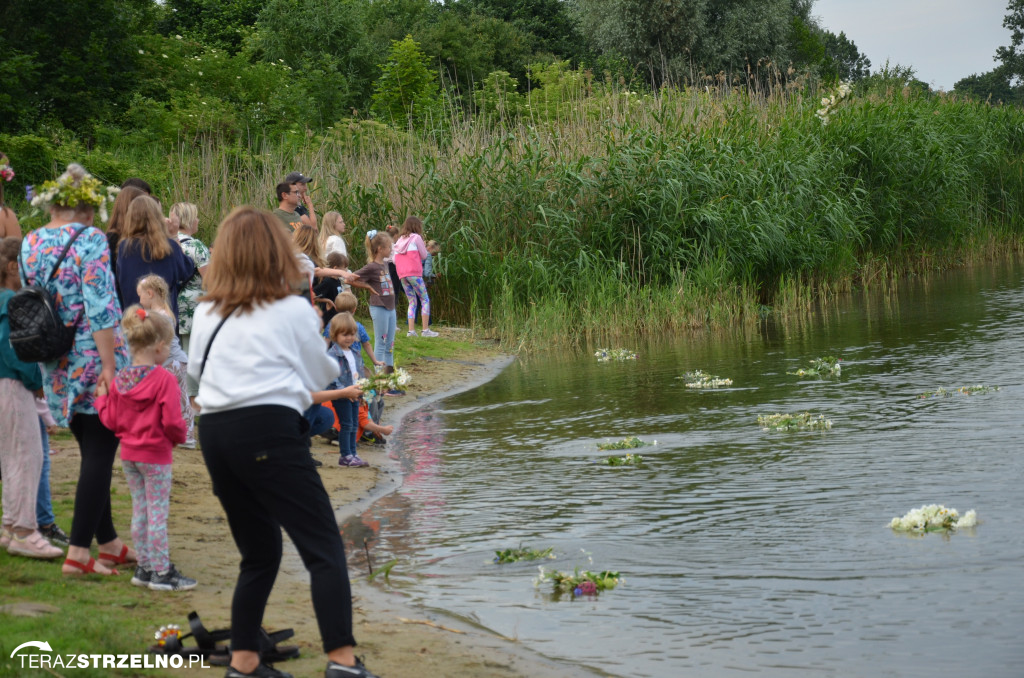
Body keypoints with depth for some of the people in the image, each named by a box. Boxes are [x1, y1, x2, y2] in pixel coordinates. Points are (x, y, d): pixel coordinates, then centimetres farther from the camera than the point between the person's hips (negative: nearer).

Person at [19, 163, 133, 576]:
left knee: (92, 453, 16)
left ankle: (109, 543, 22)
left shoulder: (30, 243, 7)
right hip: (93, 361, -7)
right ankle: (78, 553, -4)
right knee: (100, 455, -1)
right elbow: (99, 307, -19)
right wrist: (110, 366, -17)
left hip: (58, 367, 7)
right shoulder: (90, 239, -12)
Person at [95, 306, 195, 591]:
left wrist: (101, 398, 20)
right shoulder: (165, 379, -17)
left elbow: (111, 421, 4)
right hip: (156, 455, -6)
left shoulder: (119, 380, 1)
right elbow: (171, 421, -20)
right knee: (158, 513, 1)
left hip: (128, 455, 6)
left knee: (139, 510, 15)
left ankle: (144, 567, 22)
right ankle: (161, 572, 6)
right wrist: (180, 435, 1)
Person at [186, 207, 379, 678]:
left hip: (214, 432, 6)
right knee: (324, 548, -5)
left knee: (259, 553, 18)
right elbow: (318, 376, 12)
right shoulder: (293, 311, 2)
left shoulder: (205, 314, 12)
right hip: (268, 431, -6)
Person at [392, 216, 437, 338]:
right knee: (425, 300, -1)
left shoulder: (400, 239, 19)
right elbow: (424, 255, 5)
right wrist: (423, 246, 23)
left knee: (412, 302, 10)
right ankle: (426, 330, -9)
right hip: (414, 273, -6)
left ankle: (411, 330, -2)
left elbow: (394, 259, 16)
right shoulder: (416, 238, 1)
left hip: (402, 275, 6)